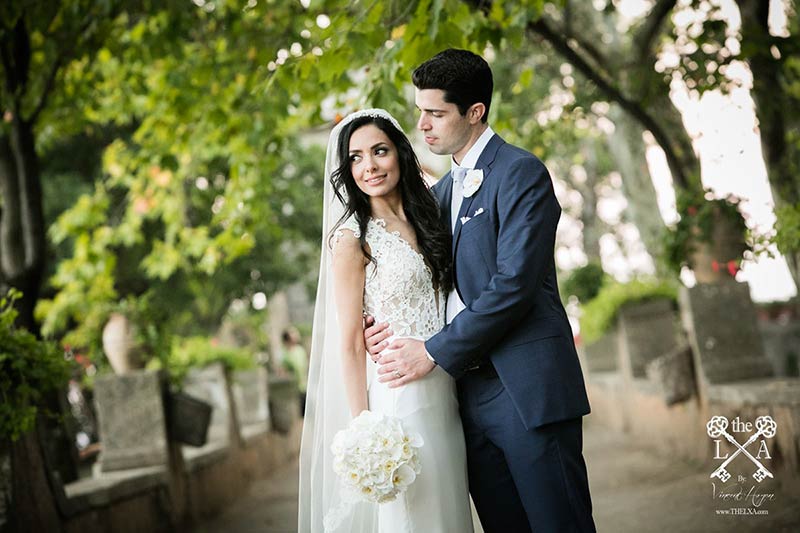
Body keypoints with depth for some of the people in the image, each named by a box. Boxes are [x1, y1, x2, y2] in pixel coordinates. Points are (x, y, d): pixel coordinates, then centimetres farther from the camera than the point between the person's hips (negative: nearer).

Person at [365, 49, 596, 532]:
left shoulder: (521, 173, -7)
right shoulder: (441, 192, 19)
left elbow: (514, 285, -17)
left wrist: (434, 353, -13)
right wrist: (400, 323, -2)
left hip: (527, 389, -7)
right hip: (469, 390, 7)